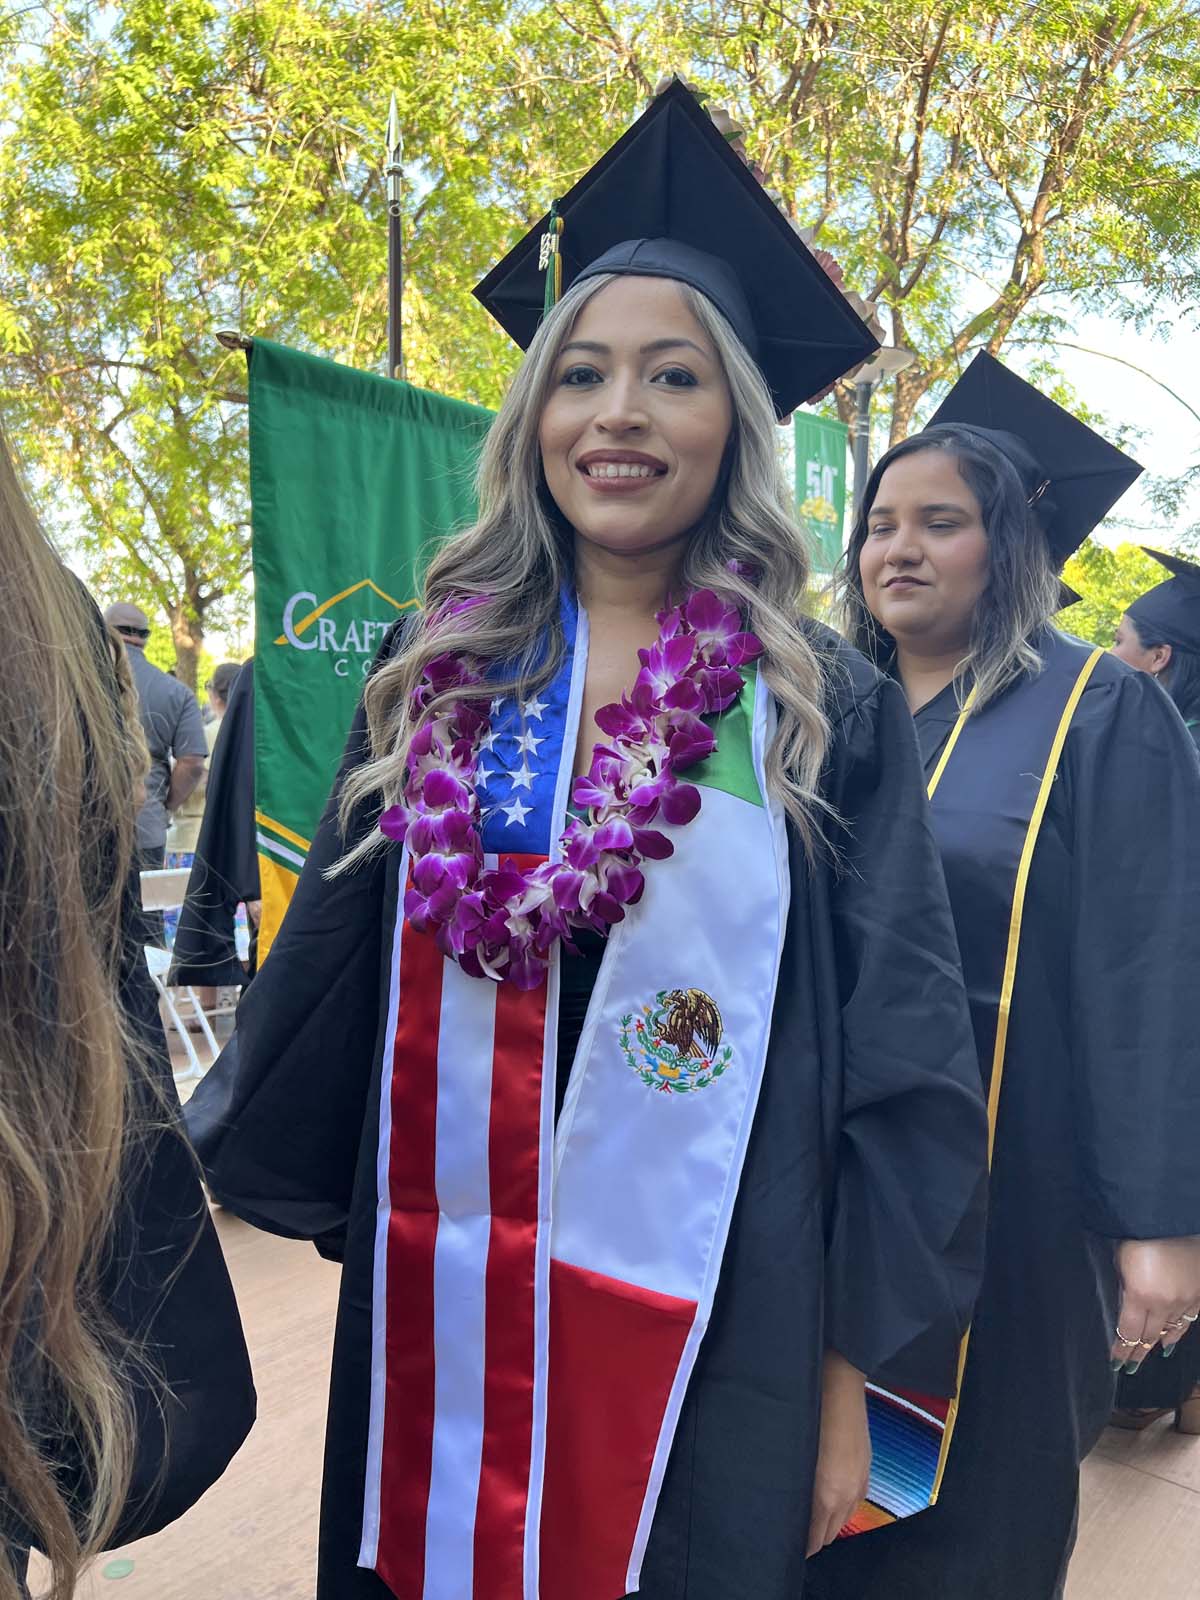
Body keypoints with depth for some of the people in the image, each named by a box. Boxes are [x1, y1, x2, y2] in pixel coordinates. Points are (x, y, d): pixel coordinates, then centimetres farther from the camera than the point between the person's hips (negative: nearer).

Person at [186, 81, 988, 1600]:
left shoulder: (824, 712, -7)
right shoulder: (435, 670, 0)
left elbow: (897, 1065, -6)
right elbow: (333, 960, 8)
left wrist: (850, 1379, -5)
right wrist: (224, 1166, 14)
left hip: (707, 1323, -2)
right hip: (433, 1305, 3)